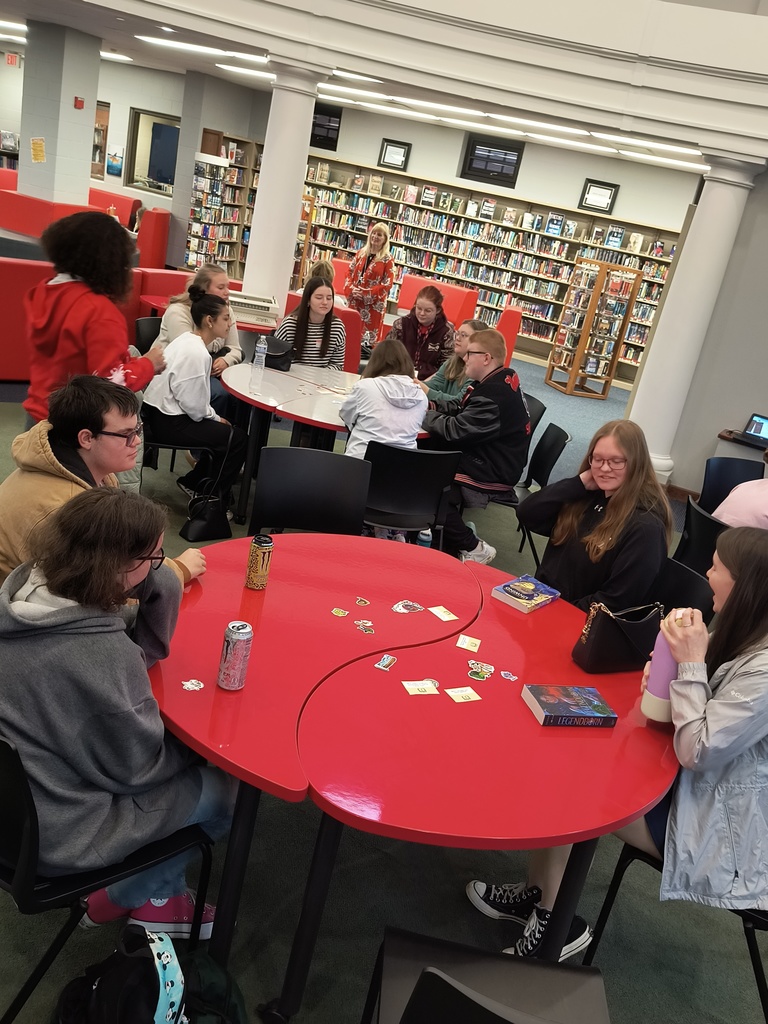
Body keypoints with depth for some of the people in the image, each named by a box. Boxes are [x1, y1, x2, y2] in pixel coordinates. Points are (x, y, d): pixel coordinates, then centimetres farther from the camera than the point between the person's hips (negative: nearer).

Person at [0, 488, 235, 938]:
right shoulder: (99, 653, -33)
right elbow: (139, 767, -18)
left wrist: (158, 578, -15)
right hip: (57, 833, -8)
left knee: (180, 754, 20)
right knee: (225, 787, 9)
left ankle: (162, 899, 31)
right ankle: (117, 900, 25)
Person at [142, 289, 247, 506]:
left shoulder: (187, 340, 8)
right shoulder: (197, 353, -23)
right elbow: (194, 405, -22)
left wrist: (214, 417, 6)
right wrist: (216, 418, -5)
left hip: (161, 412, 10)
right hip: (169, 421, -10)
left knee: (223, 431, 15)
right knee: (237, 439, -5)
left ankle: (194, 482, 25)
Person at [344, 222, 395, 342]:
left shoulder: (387, 259, -6)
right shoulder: (361, 253, 8)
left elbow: (387, 284, -12)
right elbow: (350, 271, 11)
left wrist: (366, 293, -17)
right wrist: (350, 288, -8)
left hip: (374, 303, -5)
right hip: (355, 300, 5)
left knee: (371, 334, -5)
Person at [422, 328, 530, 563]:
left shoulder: (494, 395, -26)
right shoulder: (499, 381, 6)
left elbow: (454, 430, -25)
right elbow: (458, 407, 15)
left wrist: (423, 413, -10)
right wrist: (428, 403, 0)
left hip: (493, 473, -10)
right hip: (487, 457, 10)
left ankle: (474, 549, -1)